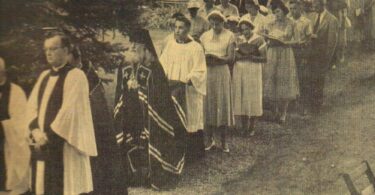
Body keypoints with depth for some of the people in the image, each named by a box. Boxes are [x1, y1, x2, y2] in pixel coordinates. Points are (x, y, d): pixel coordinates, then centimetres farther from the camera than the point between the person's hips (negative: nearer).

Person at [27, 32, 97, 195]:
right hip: (42, 144, 7)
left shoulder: (75, 76, -8)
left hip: (64, 146, -7)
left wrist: (49, 137, -15)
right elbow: (32, 105, 8)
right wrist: (36, 131, -8)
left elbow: (69, 110, -16)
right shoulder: (44, 76, 15)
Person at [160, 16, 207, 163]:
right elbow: (162, 65, 8)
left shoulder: (196, 48, -6)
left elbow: (199, 72, -11)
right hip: (171, 90, 4)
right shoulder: (170, 45, 7)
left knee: (190, 120, 3)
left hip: (189, 92, -4)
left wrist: (182, 81, -22)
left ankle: (195, 153, 15)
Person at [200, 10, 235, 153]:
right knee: (208, 105, 3)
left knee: (222, 105, 0)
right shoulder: (204, 36, 7)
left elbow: (230, 58, -7)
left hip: (222, 73, -2)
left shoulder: (229, 36, 0)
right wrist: (206, 60, -17)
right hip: (207, 73, 2)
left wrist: (214, 58, -19)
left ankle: (224, 141, 9)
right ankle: (210, 139, 15)